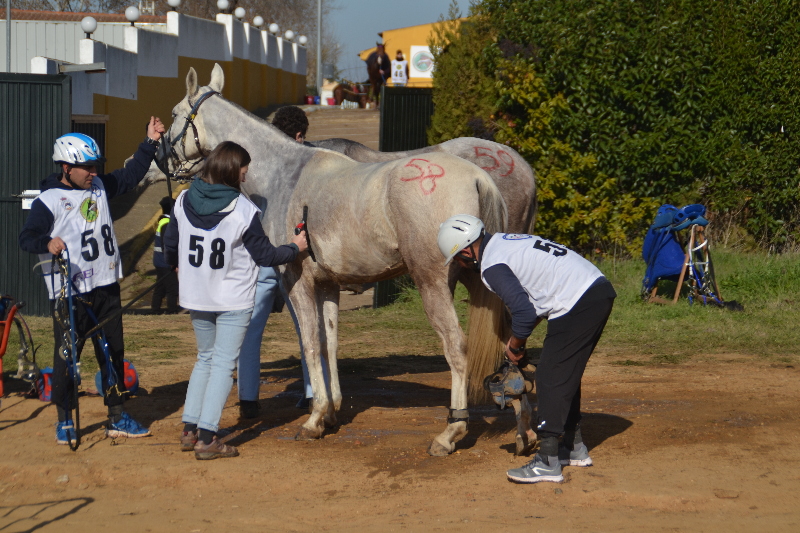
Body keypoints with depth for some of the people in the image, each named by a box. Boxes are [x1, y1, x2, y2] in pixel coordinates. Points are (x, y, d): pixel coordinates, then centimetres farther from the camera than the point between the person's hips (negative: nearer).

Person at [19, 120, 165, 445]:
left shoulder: (99, 187, 9)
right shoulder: (48, 201, -11)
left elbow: (130, 175, 21)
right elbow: (26, 237, -15)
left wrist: (150, 143, 15)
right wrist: (47, 243, -36)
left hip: (106, 288, 6)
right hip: (69, 294, -6)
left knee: (113, 354, 11)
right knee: (66, 356, 0)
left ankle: (117, 418, 20)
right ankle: (64, 421, 13)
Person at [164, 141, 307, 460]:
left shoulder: (184, 202, -2)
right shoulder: (243, 210, -17)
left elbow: (169, 245, 9)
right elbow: (265, 256, -9)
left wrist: (180, 267, 30)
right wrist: (295, 248, 8)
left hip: (196, 297, 5)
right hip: (234, 300, -5)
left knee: (205, 358, 20)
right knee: (223, 364, 0)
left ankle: (190, 430, 17)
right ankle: (207, 438, -6)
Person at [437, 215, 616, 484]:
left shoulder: (492, 266, -10)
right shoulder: (506, 240, 20)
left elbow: (525, 312, -17)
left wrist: (515, 345, 3)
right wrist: (518, 337, 21)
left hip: (578, 305, -10)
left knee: (550, 378, -4)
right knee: (567, 374, 20)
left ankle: (548, 462, -5)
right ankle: (575, 448, 29)